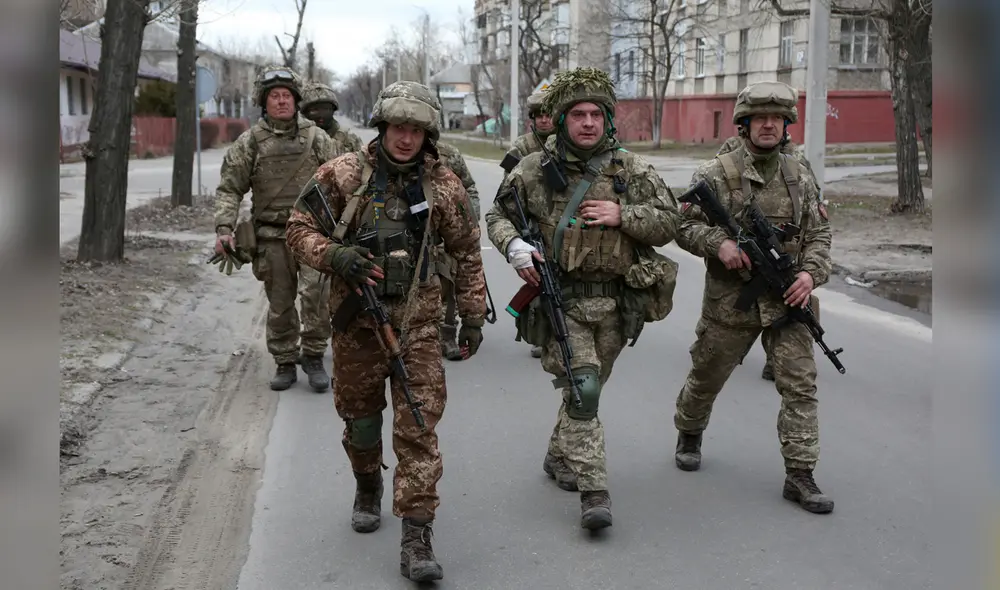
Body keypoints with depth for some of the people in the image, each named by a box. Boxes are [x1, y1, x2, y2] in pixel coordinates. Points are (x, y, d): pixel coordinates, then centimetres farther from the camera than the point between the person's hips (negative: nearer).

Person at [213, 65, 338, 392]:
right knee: (280, 304, 8)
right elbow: (229, 188, 3)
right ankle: (285, 363, 21)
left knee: (314, 293, -15)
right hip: (273, 236, 1)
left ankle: (313, 356, 1)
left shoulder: (316, 138, 6)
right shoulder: (249, 142, 4)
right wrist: (224, 228, -10)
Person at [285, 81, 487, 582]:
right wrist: (332, 255, -20)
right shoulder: (342, 174, -4)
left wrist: (472, 314, 7)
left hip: (417, 324, 0)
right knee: (359, 415, 15)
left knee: (418, 428, -6)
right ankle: (368, 488, 45)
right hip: (356, 320, 1)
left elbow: (467, 254, 9)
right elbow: (299, 228, 0)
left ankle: (416, 538, -2)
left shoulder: (443, 185, 0)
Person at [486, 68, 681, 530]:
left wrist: (622, 216, -12)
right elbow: (498, 215, 9)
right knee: (581, 389, -13)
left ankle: (559, 457, 41)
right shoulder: (534, 170, 0)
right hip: (561, 301, -3)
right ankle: (594, 492, -10)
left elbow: (668, 223, 4)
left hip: (616, 303, 3)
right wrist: (514, 246, -12)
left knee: (590, 386, 17)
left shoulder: (631, 170, 4)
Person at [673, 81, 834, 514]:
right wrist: (719, 242, -23)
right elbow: (685, 226, -4)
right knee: (706, 376, 13)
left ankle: (800, 475, 1)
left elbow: (818, 233, 11)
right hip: (731, 299, -2)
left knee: (800, 383, -5)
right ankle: (689, 434, 42)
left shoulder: (800, 177, 8)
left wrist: (811, 272, -7)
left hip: (787, 299, 2)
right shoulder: (717, 174, -4)